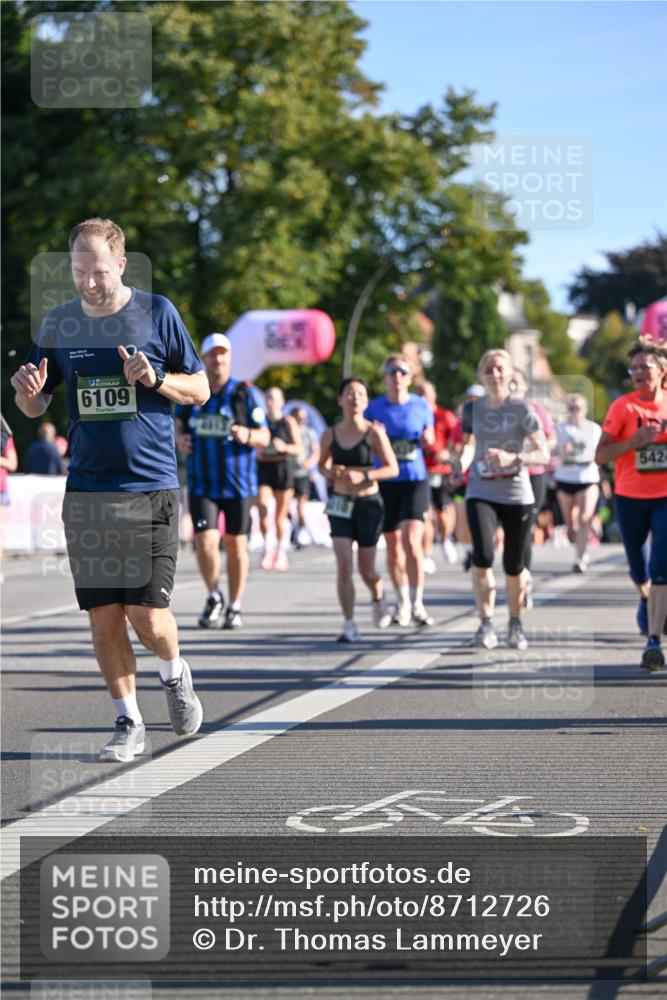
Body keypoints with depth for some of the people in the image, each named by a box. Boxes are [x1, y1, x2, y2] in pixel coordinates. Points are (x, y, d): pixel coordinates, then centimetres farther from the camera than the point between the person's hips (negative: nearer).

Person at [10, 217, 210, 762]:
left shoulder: (157, 313, -1)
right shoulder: (57, 324, 6)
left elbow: (201, 389, 5)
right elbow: (35, 408, 15)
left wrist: (156, 378, -14)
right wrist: (28, 392, -9)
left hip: (150, 488, -3)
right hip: (86, 491, 3)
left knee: (147, 615, -8)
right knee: (104, 617, 2)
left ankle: (174, 672, 24)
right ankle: (129, 722, 17)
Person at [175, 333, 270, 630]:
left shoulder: (244, 393, -4)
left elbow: (264, 437, -4)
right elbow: (179, 425, 20)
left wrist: (247, 436, -26)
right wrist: (179, 438, -3)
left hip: (237, 483, -1)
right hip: (201, 482, 1)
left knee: (235, 544, 6)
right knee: (205, 541, -11)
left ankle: (234, 607, 19)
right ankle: (214, 597, 13)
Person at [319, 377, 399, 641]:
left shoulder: (374, 433, -9)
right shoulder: (330, 434, 0)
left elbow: (393, 469, -9)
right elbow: (322, 464, 17)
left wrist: (363, 475, -22)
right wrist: (330, 473, -6)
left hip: (368, 503, -2)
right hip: (340, 504, 2)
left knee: (366, 568, 9)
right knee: (344, 565, -10)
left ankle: (378, 600, 42)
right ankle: (349, 625, -4)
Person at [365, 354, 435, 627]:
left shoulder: (422, 406, 3)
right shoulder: (374, 408, 2)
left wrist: (428, 439, -9)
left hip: (415, 480, -1)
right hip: (385, 482, 1)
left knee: (411, 541, -17)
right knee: (393, 545, 9)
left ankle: (417, 603, -7)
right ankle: (402, 602, 25)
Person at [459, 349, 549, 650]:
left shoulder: (522, 410, -6)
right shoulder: (472, 409, 4)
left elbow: (543, 455, -9)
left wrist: (513, 458, -25)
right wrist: (461, 465, 1)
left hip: (517, 495, -1)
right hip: (481, 493, 1)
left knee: (513, 565, 5)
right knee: (481, 557, -20)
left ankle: (515, 624, 27)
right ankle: (486, 623, -9)